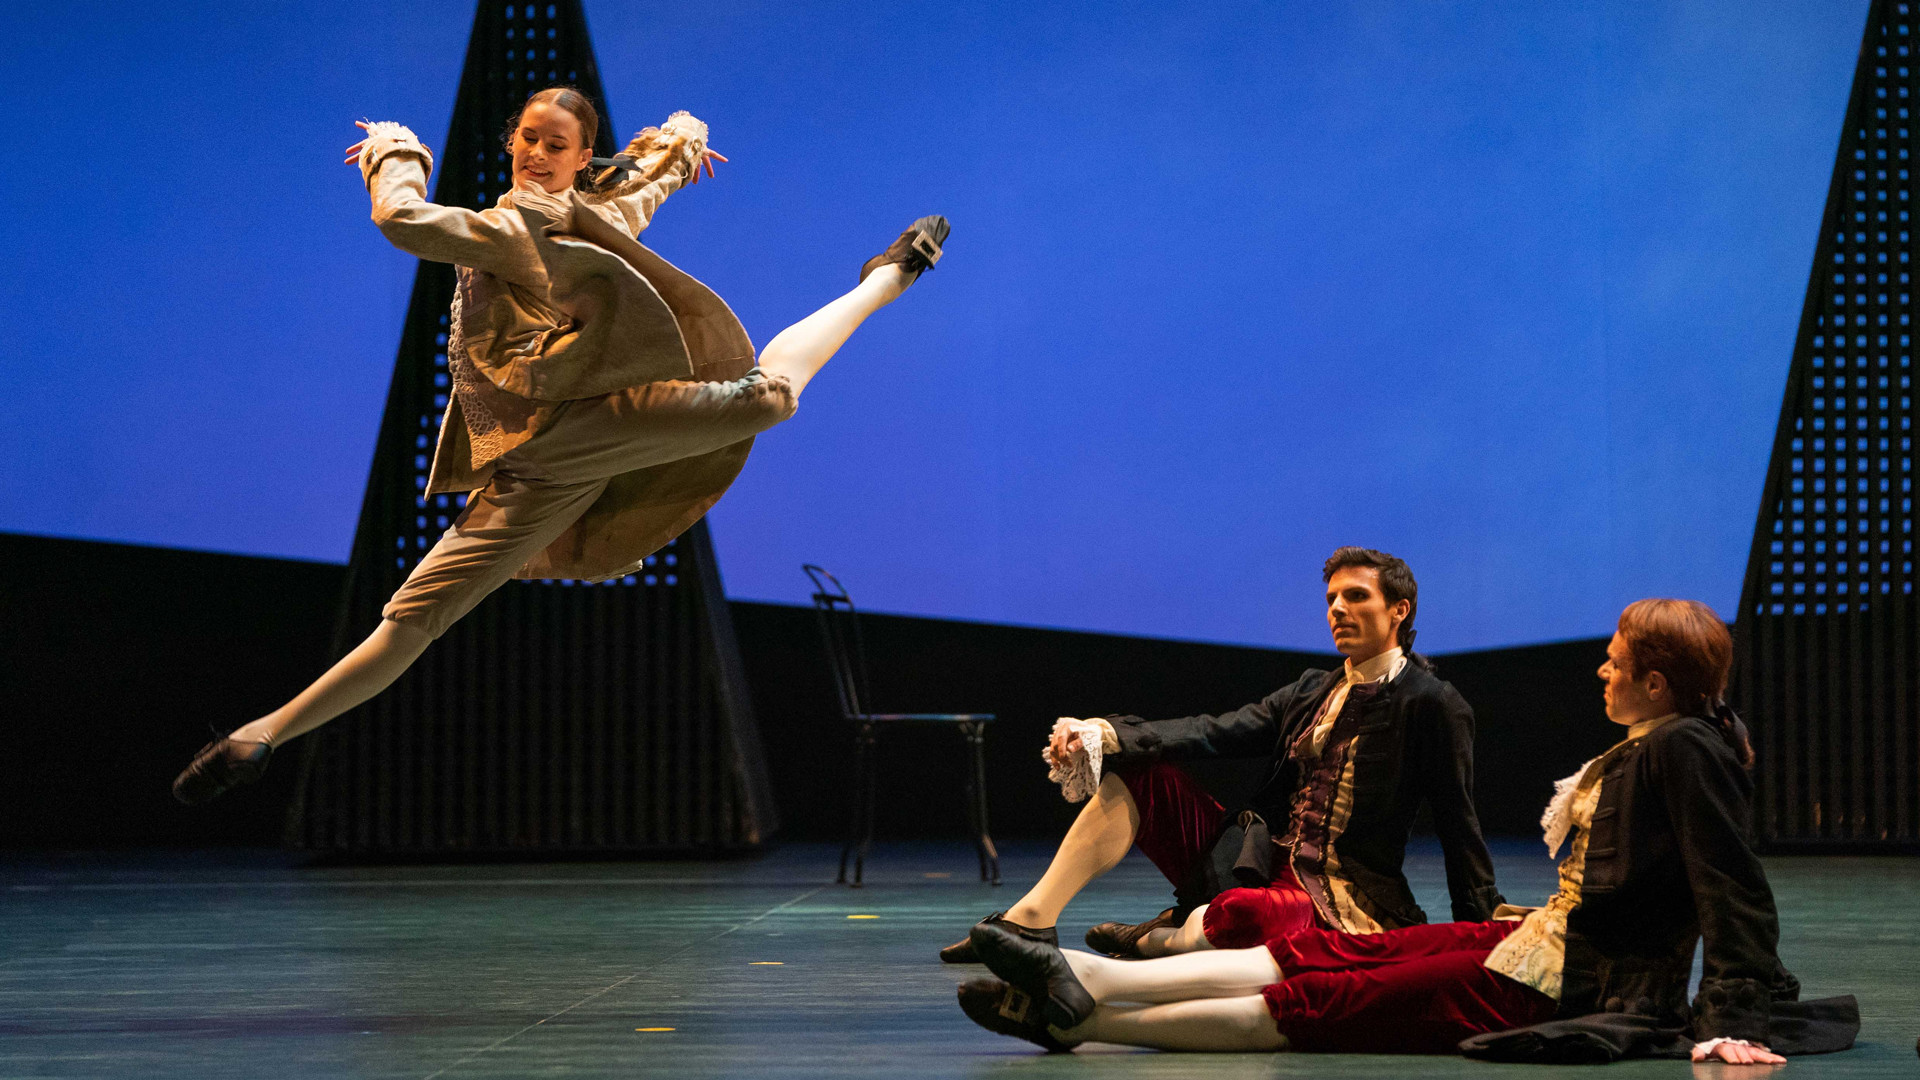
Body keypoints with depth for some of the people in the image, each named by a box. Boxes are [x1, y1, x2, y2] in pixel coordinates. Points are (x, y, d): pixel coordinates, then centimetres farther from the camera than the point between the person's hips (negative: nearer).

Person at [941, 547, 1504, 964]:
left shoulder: (1434, 706, -5)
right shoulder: (1311, 692, 15)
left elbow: (1459, 826, -6)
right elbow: (1218, 732, 3)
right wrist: (1106, 735, -11)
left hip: (1336, 897, -7)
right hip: (1259, 861, 7)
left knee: (1240, 914, -42)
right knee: (1139, 771, 2)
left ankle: (1158, 941, -10)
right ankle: (1032, 920, -6)